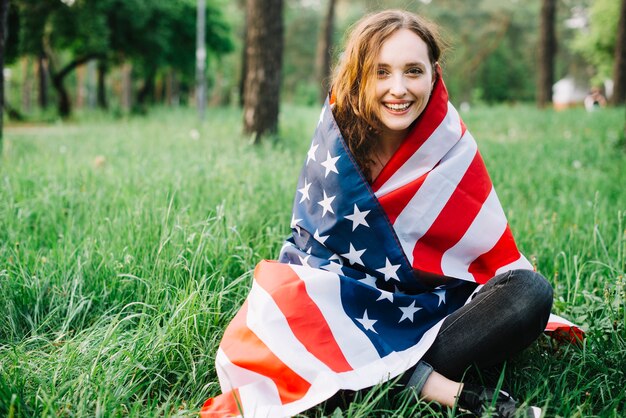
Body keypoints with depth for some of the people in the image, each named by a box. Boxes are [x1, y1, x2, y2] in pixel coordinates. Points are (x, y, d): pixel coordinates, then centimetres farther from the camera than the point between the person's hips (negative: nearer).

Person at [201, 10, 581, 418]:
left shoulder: (451, 148, -6)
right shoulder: (337, 134, -4)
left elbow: (494, 252, -1)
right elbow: (312, 241, -1)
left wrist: (517, 306, -13)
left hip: (431, 308, 1)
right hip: (347, 304, 0)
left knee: (531, 293, -25)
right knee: (282, 293, -31)